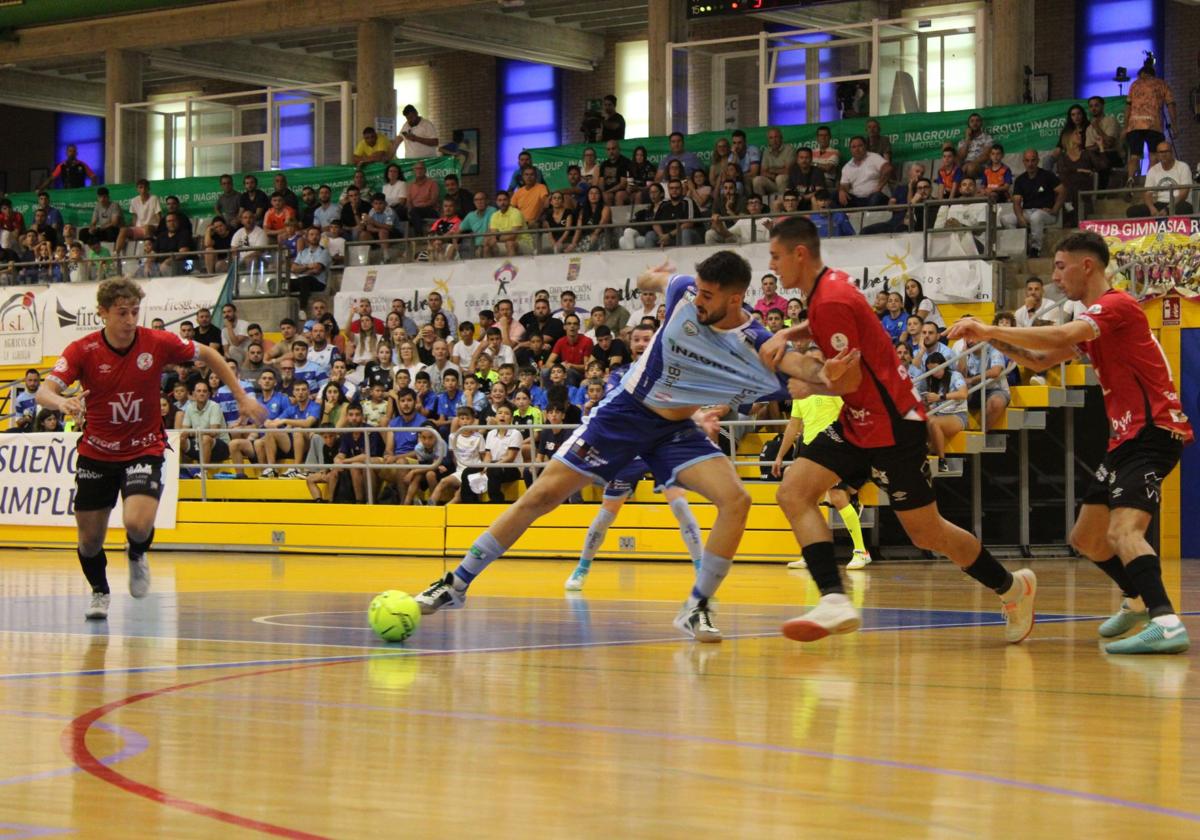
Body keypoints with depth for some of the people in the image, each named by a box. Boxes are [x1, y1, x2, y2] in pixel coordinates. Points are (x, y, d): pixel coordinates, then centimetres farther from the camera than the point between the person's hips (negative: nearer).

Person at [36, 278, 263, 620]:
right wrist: (61, 402, -50)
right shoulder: (82, 351, -15)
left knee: (138, 524, -24)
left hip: (144, 450, -1)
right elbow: (43, 392, -26)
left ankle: (137, 555, 14)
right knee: (90, 539, 7)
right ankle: (100, 592, 40)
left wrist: (242, 397, 2)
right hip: (96, 454, 1)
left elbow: (208, 355, 4)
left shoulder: (158, 343, -13)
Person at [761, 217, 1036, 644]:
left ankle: (1013, 588, 23)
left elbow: (850, 379, -21)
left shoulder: (831, 300, -21)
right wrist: (785, 335, 10)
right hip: (858, 423, 10)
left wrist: (809, 386, -3)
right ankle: (835, 601, -18)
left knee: (926, 533, 2)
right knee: (794, 491, -8)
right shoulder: (827, 286, 7)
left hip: (893, 425, -10)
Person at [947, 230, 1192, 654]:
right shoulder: (1093, 321, 20)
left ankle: (1166, 623, -39)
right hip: (1127, 439, 10)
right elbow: (1042, 360, 25)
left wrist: (991, 329, -25)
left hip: (1153, 431, -10)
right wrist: (997, 342, 8)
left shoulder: (1116, 306, -12)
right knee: (1086, 538, 18)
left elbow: (1060, 336, -28)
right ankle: (1138, 600, 39)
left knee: (1123, 530, -28)